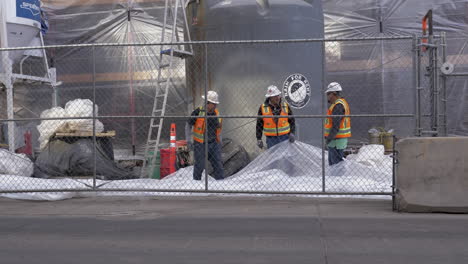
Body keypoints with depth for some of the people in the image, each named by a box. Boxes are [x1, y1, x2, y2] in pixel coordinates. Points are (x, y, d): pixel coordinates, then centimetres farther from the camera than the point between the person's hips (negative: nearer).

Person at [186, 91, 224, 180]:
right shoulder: (198, 112, -9)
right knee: (199, 165, -1)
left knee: (218, 163, -4)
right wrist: (188, 140, -7)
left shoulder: (217, 114, 4)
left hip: (213, 143, 4)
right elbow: (188, 125, 0)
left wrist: (219, 144, 15)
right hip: (200, 144, -4)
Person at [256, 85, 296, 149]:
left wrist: (292, 133, -7)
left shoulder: (286, 106, -1)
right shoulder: (263, 108, -5)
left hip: (285, 137, 1)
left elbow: (292, 121, 7)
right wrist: (259, 139, 1)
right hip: (271, 139, -1)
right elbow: (259, 124, 3)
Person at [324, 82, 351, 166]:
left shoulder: (338, 105, -17)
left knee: (337, 163, -7)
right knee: (332, 163, 18)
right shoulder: (342, 103, 17)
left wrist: (329, 138, -21)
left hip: (337, 140, -11)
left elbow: (336, 125, -24)